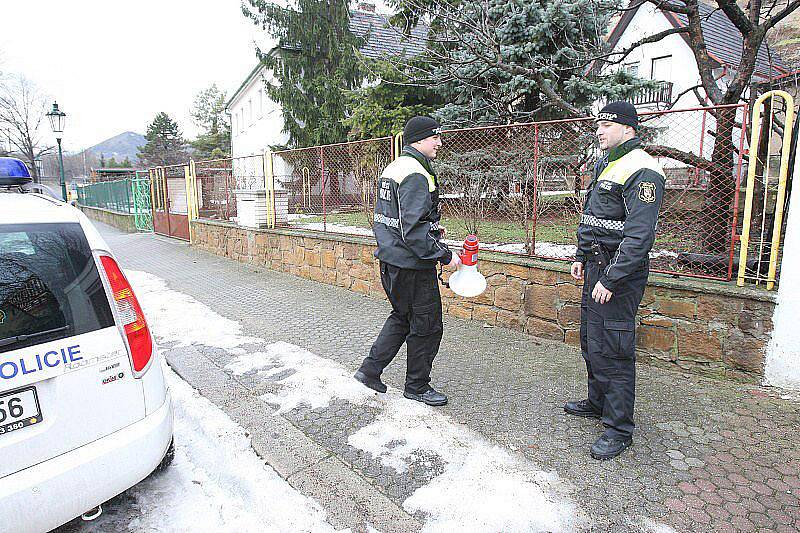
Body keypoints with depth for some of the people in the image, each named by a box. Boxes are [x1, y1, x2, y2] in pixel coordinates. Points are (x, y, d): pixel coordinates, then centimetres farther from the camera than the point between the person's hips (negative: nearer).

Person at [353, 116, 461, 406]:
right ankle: (417, 386, 22)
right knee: (427, 326, 6)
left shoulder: (392, 168, 13)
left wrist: (431, 227, 19)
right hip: (412, 265, -10)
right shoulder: (416, 175, -19)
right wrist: (445, 254, -19)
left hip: (390, 260, 10)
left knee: (402, 316, 24)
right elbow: (413, 231, -26)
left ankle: (370, 369, 26)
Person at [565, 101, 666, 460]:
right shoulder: (605, 165, 16)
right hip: (597, 265, 10)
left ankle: (619, 429, 8)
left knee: (611, 349, -6)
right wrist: (581, 257, 19)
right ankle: (598, 402, 37)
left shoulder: (641, 171, -15)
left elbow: (639, 235, -23)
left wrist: (611, 279, -25)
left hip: (620, 271, -10)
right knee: (590, 340, 19)